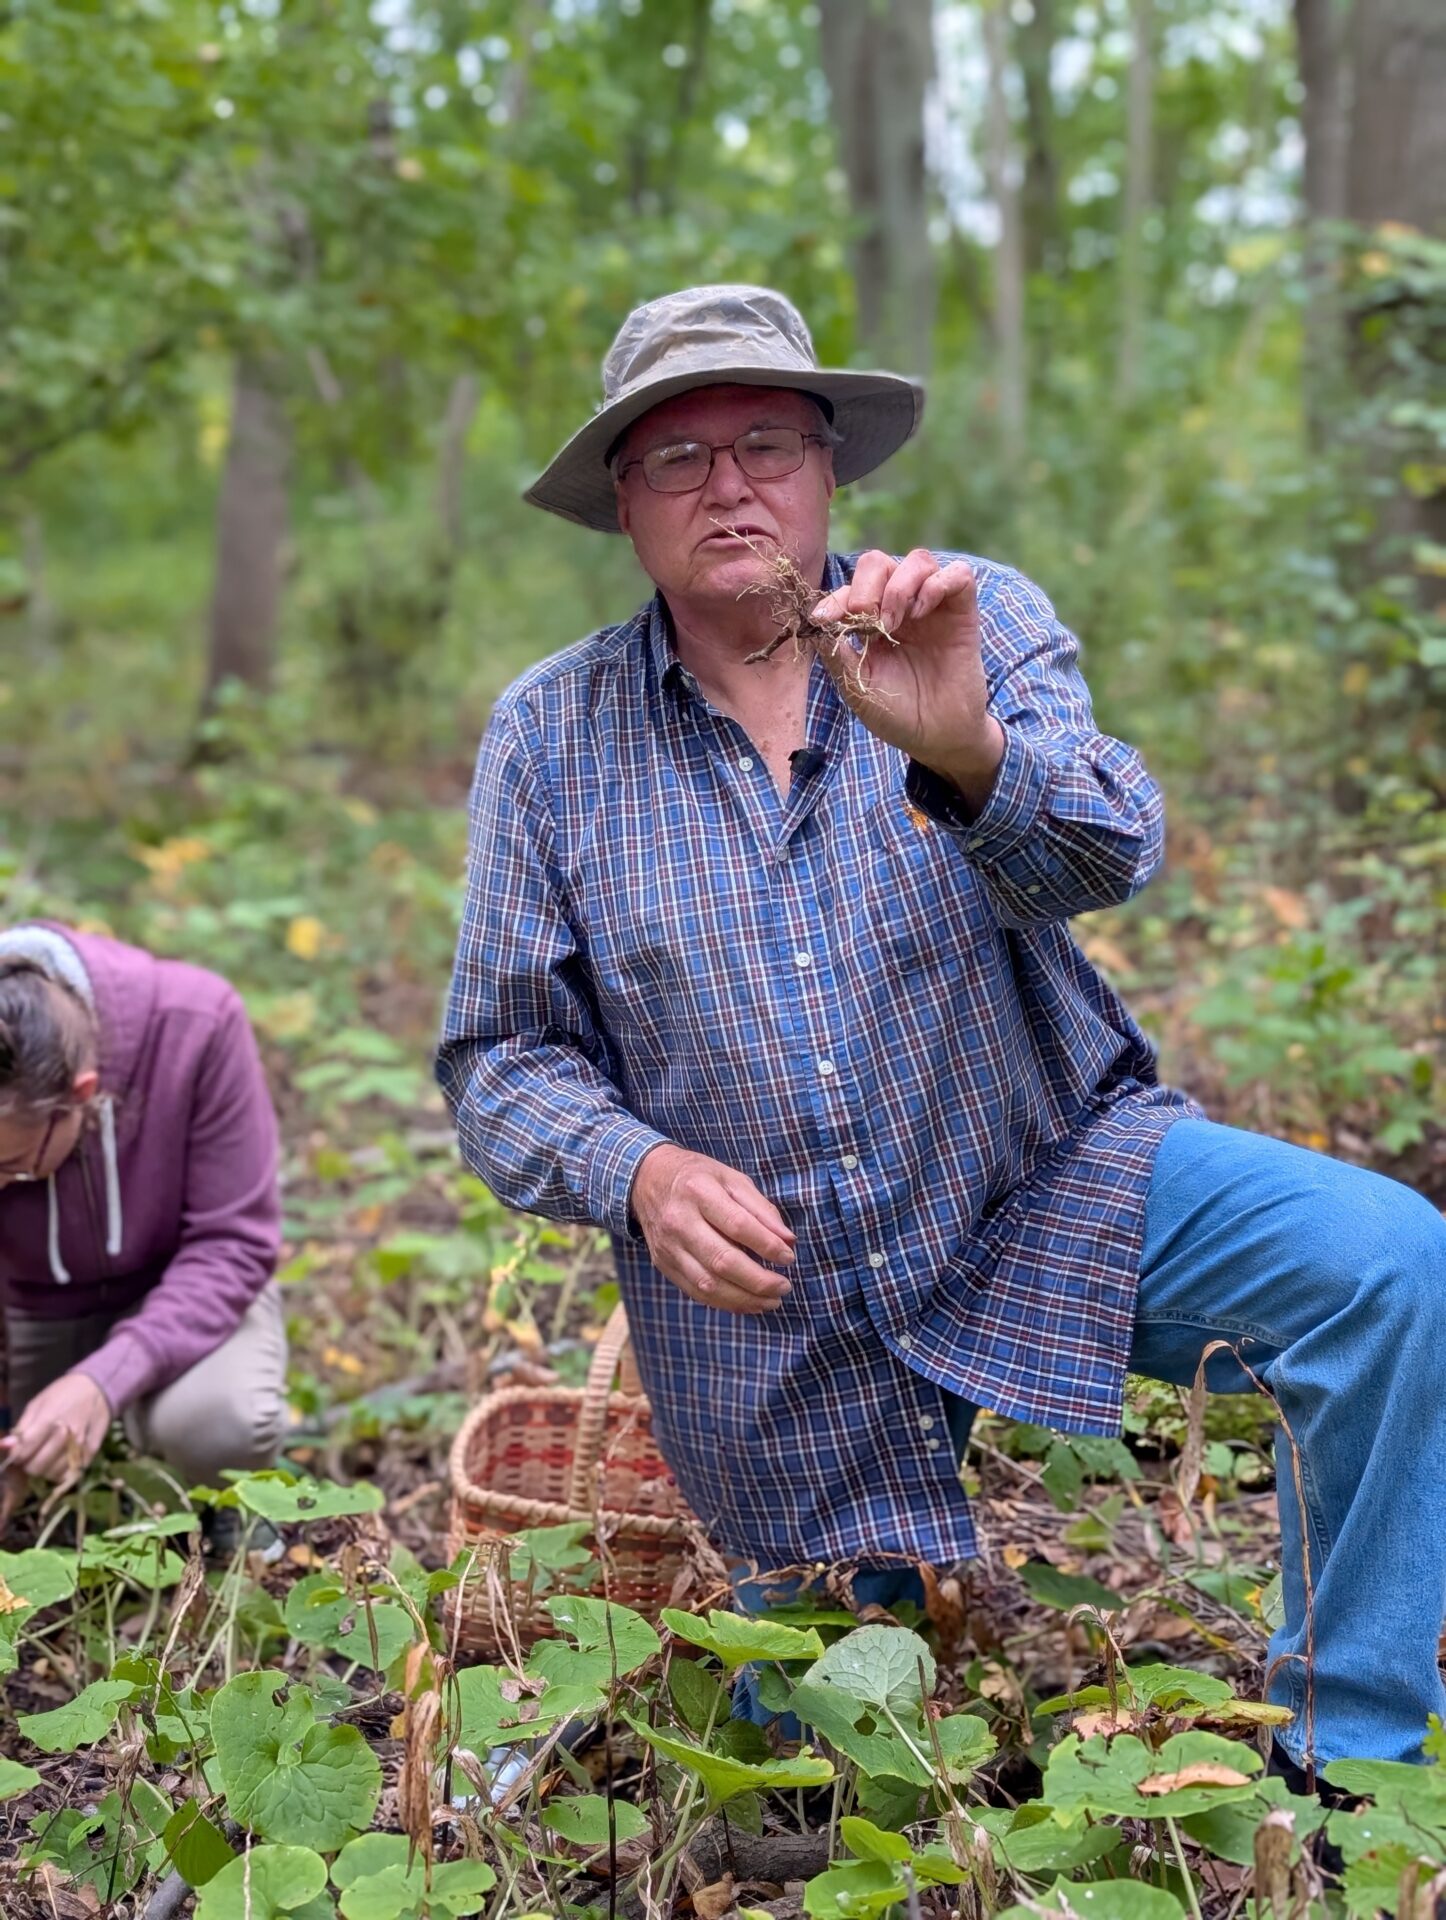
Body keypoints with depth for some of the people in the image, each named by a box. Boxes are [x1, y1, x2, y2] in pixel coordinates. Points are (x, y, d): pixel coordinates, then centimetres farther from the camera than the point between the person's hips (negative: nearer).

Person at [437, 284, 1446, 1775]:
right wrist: (638, 1173, -22)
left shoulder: (975, 622, -7)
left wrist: (963, 752, -47)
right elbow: (501, 1061, -2)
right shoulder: (547, 737, -4)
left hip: (1049, 1184, 0)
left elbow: (1105, 857, -25)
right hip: (770, 1311, 1)